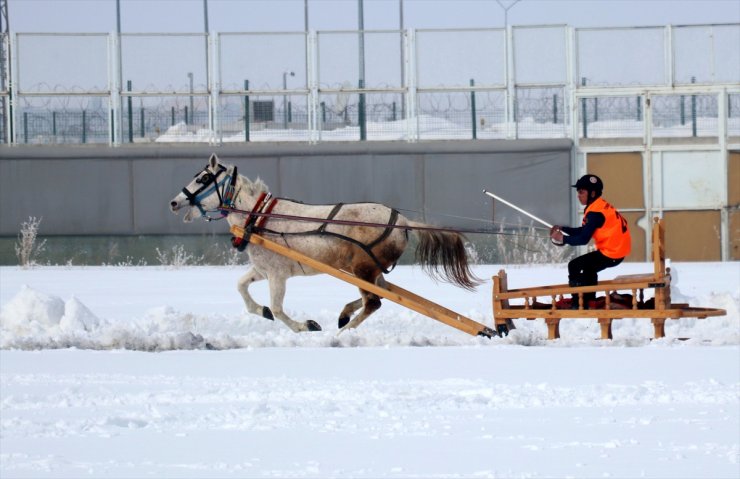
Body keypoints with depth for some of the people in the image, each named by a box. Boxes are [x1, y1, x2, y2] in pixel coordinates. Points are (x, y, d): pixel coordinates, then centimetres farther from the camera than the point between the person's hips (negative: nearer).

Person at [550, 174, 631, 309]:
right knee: (588, 267, 29)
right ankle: (589, 299, 35)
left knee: (574, 266, -5)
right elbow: (583, 231, 17)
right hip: (618, 249, 10)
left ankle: (577, 302, 1)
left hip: (611, 254, -10)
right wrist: (562, 229, 7)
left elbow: (584, 239, -22)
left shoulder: (595, 212, -18)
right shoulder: (601, 206, 13)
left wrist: (563, 239, -12)